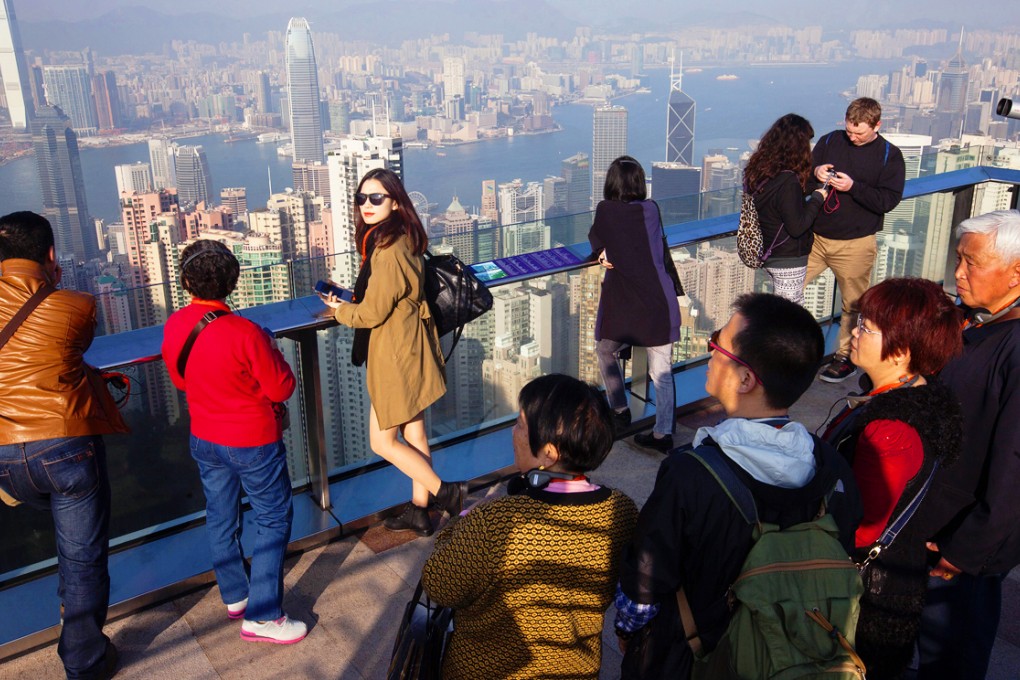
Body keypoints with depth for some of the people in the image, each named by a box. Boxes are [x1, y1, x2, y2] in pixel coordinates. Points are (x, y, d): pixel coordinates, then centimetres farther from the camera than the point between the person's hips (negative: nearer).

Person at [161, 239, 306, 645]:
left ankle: (234, 597, 37)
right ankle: (261, 616, 9)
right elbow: (282, 389, -17)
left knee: (220, 518, 20)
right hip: (252, 443, -6)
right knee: (274, 520, 7)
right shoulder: (245, 334, -28)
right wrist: (270, 350, -3)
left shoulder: (174, 327, -9)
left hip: (204, 439, 7)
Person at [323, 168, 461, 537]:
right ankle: (419, 511, 29)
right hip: (410, 351, 10)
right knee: (414, 435, 17)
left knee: (383, 441, 3)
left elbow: (372, 313, -19)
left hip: (395, 357, -10)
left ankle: (445, 492, 11)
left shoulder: (388, 250, -24)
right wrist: (351, 299, 10)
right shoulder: (404, 240, 7)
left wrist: (338, 309, -1)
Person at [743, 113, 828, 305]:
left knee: (796, 304, 23)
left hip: (768, 253, 8)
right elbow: (797, 226, -23)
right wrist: (817, 199, -10)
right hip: (788, 260, -8)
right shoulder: (788, 182, -27)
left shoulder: (757, 169, -2)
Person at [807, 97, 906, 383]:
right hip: (816, 236, 3)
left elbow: (888, 200, -11)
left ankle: (846, 357, 23)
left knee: (852, 305, 7)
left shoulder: (890, 155, -4)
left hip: (855, 244, -3)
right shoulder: (830, 141, 4)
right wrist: (815, 173, -12)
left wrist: (853, 187, -23)